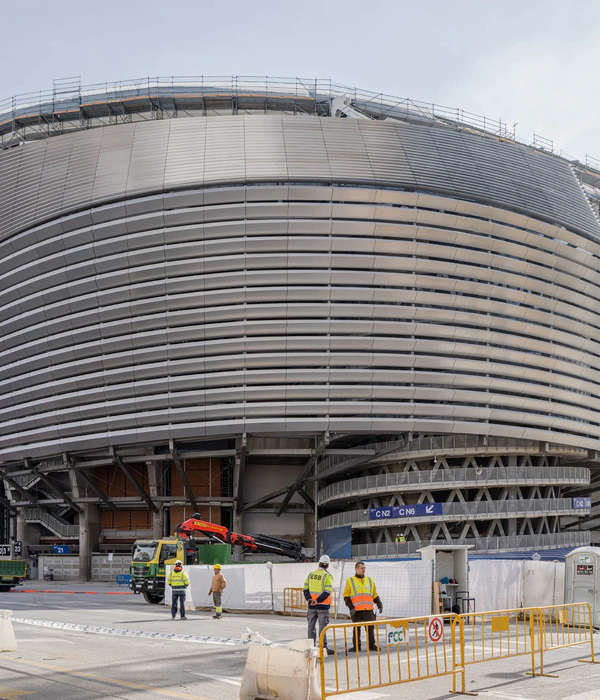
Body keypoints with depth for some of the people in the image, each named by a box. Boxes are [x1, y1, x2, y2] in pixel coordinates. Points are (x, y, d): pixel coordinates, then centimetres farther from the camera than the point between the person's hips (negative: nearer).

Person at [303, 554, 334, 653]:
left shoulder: (310, 575, 7)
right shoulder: (328, 576, -8)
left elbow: (305, 589, 2)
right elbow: (327, 591, -17)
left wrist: (309, 599, -7)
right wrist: (317, 601, -17)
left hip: (311, 606, 4)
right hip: (323, 606, -4)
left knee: (311, 626, 12)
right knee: (323, 626, 0)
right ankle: (323, 647, 0)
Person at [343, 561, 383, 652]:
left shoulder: (370, 580, 16)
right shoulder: (350, 581, 5)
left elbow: (375, 595, 20)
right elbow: (346, 596, 2)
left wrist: (380, 605, 9)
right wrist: (350, 607, -9)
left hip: (368, 610, 3)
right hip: (356, 610, -2)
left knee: (370, 627, 0)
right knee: (356, 628, 2)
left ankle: (372, 645, 9)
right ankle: (356, 646, 10)